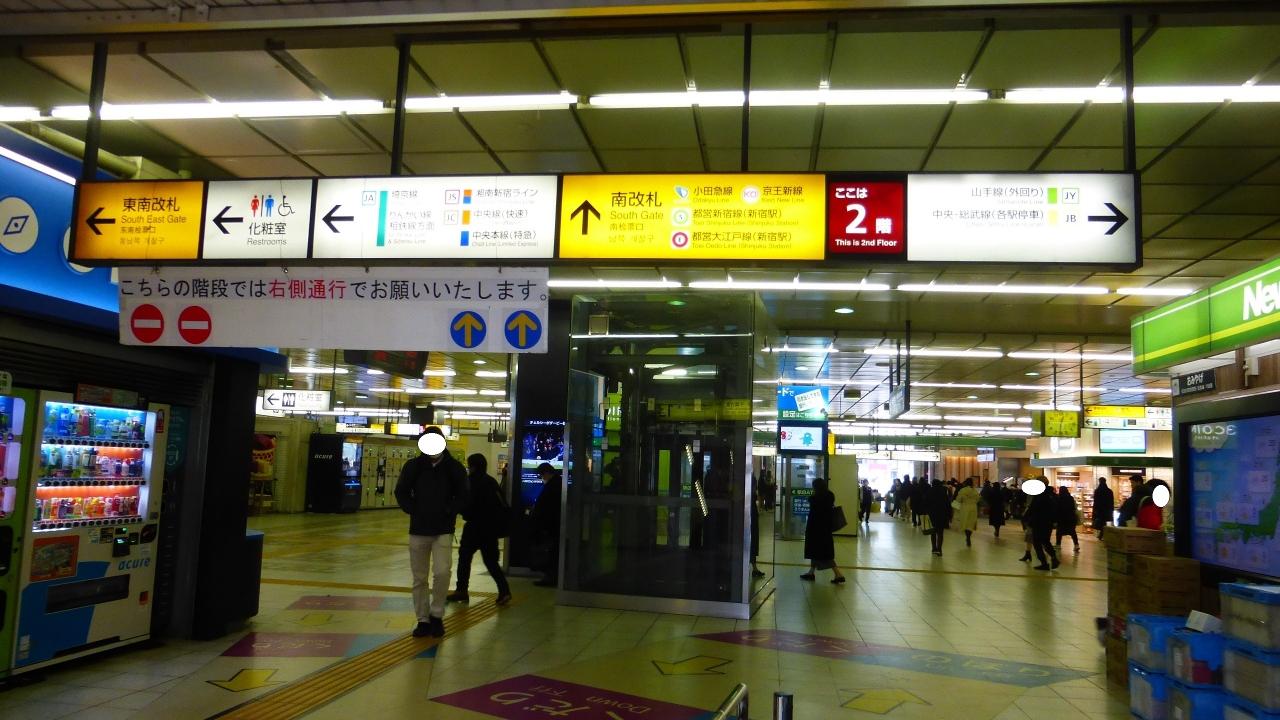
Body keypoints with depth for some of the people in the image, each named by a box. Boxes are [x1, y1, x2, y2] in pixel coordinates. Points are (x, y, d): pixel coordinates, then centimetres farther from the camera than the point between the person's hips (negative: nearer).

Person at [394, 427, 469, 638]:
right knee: (419, 578, 8)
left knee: (442, 572, -16)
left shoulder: (454, 468, -3)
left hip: (444, 531, -2)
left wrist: (449, 511, -10)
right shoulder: (413, 466, -1)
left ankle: (437, 615, 4)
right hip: (418, 530, 2)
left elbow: (462, 497, 1)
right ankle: (423, 620, 21)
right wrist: (413, 510, -6)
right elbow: (401, 493, 5)